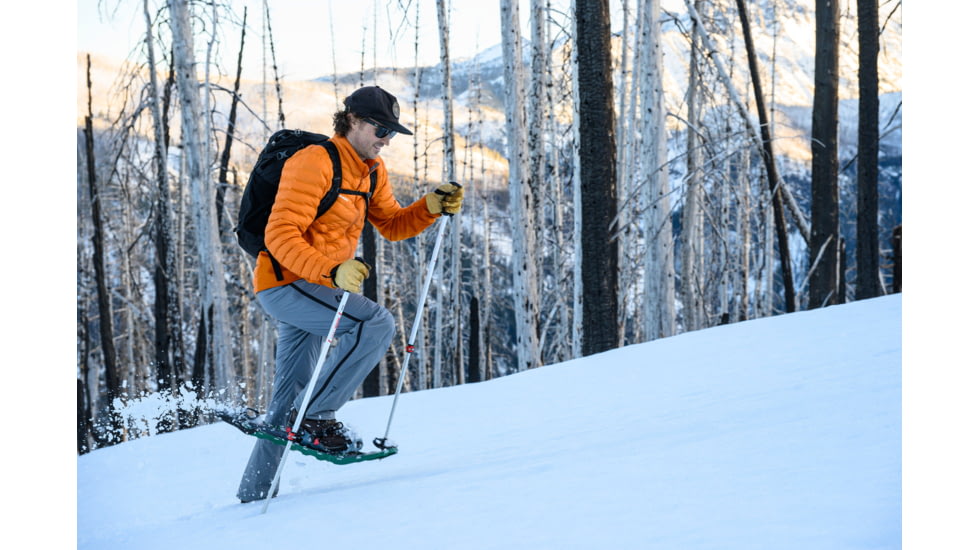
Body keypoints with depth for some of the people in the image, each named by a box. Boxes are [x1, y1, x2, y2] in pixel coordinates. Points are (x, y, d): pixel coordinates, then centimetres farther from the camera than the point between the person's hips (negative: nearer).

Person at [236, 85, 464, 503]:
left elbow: (392, 224, 18)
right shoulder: (315, 163, -18)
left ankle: (253, 493, 27)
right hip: (285, 284, -10)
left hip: (313, 288, 10)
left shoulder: (371, 170, 10)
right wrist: (332, 271, -37)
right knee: (375, 323, -28)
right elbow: (280, 236, -24)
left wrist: (432, 207, -1)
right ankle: (315, 417, -19)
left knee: (289, 398, 15)